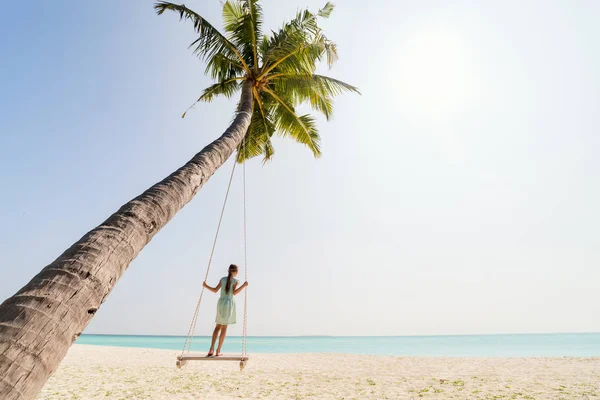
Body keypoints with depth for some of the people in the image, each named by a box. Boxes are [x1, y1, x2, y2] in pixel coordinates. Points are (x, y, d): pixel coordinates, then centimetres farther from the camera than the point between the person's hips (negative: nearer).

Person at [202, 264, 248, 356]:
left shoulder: (223, 279, 7)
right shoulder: (236, 281, -3)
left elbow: (215, 290, 5)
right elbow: (234, 292, -17)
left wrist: (206, 286, 18)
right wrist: (243, 286, -16)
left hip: (221, 303, 4)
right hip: (229, 303, -4)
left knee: (218, 326, 14)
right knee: (224, 327, 3)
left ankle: (211, 349, 6)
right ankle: (218, 351, 4)